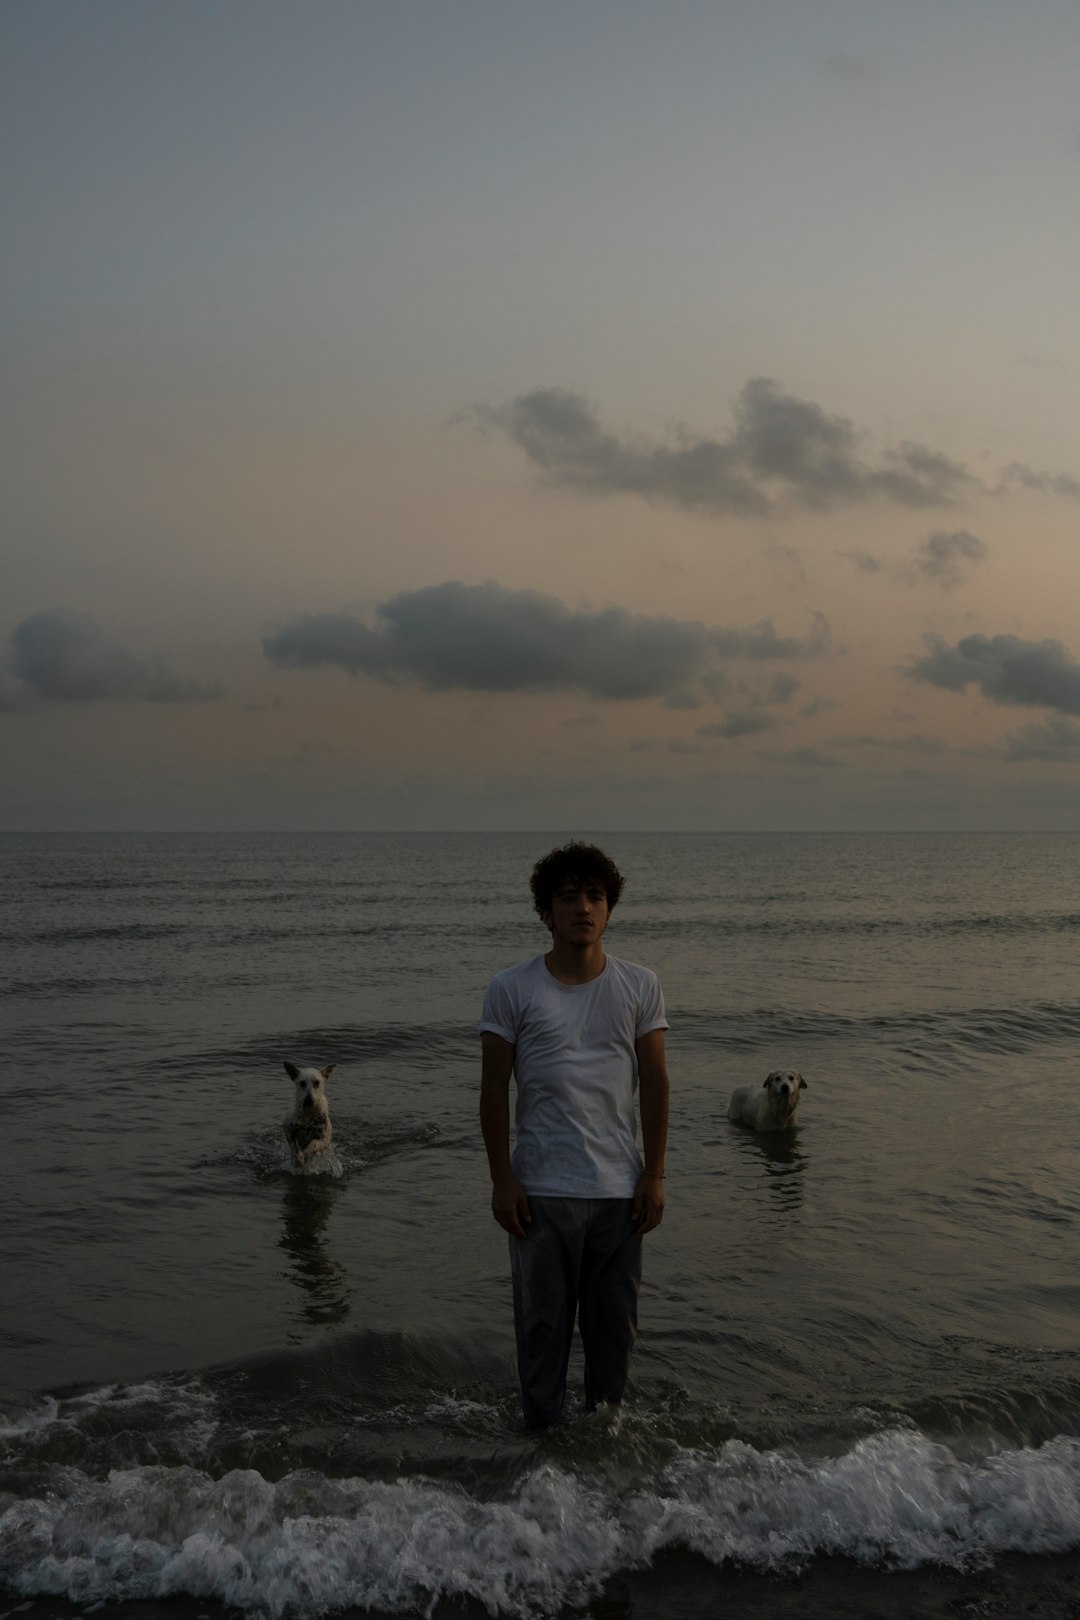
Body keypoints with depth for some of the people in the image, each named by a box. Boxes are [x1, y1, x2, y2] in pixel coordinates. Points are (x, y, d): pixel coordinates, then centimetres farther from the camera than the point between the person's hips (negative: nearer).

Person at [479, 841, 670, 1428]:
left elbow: (654, 1082, 5)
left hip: (619, 1187, 2)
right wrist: (502, 1180, -5)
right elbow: (494, 1088, -1)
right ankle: (542, 1431, 20)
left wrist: (654, 1175, 0)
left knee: (614, 1323, 10)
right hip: (541, 1188, -2)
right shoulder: (510, 990, -2)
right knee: (542, 1321, 5)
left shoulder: (639, 987, 4)